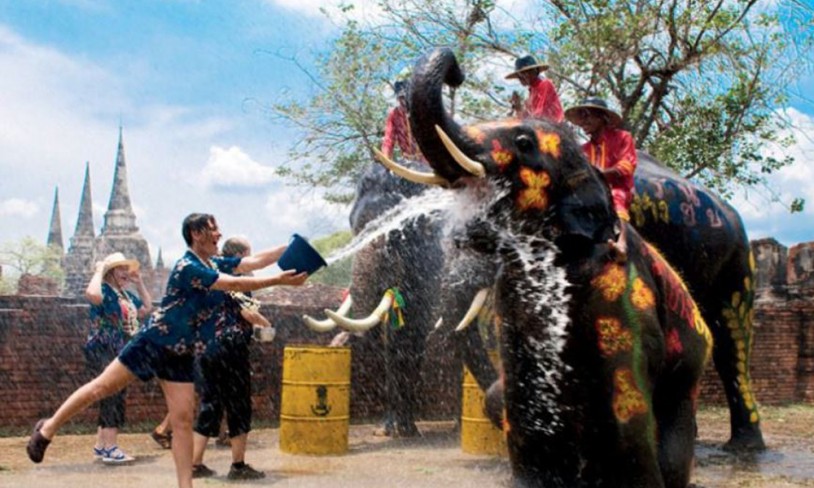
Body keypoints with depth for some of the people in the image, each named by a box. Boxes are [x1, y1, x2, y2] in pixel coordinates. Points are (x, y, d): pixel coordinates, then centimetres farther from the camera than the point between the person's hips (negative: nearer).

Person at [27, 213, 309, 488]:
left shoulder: (216, 264, 6)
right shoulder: (188, 267, -20)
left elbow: (255, 261, 5)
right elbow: (235, 285, -26)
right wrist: (278, 281, -26)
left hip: (181, 355, 7)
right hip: (153, 343, -7)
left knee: (183, 419, 1)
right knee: (101, 388, 1)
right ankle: (48, 429, 20)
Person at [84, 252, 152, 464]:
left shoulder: (127, 294, 17)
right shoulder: (104, 291, -10)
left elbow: (147, 309, 25)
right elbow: (92, 294, -34)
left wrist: (139, 283, 18)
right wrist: (98, 271, -18)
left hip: (122, 354, 9)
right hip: (103, 351, -9)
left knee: (113, 399, 13)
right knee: (112, 398, -13)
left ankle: (101, 445, 22)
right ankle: (110, 448, -12)